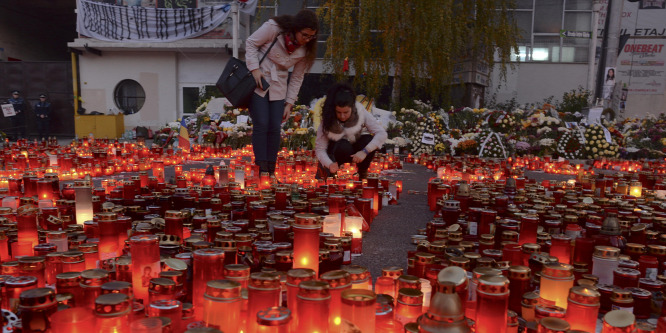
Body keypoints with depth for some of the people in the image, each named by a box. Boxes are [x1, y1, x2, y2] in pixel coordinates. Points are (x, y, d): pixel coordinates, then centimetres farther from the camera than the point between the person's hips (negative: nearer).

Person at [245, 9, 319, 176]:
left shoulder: (306, 49, -5)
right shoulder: (273, 28, -16)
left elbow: (297, 77, 3)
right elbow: (251, 43, -6)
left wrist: (289, 103, 0)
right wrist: (255, 68, -17)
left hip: (278, 87, 3)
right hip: (257, 81, -3)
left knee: (274, 128, -2)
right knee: (261, 125, -12)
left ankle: (271, 170, 8)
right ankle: (261, 169, -6)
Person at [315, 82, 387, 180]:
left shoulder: (360, 112, -23)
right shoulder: (328, 120, -24)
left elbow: (382, 133, -27)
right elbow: (319, 148, -24)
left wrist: (365, 151, -39)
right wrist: (329, 164, -44)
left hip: (356, 150, 2)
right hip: (338, 150, -2)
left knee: (369, 140, -29)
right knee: (343, 146, -36)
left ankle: (363, 174, -7)